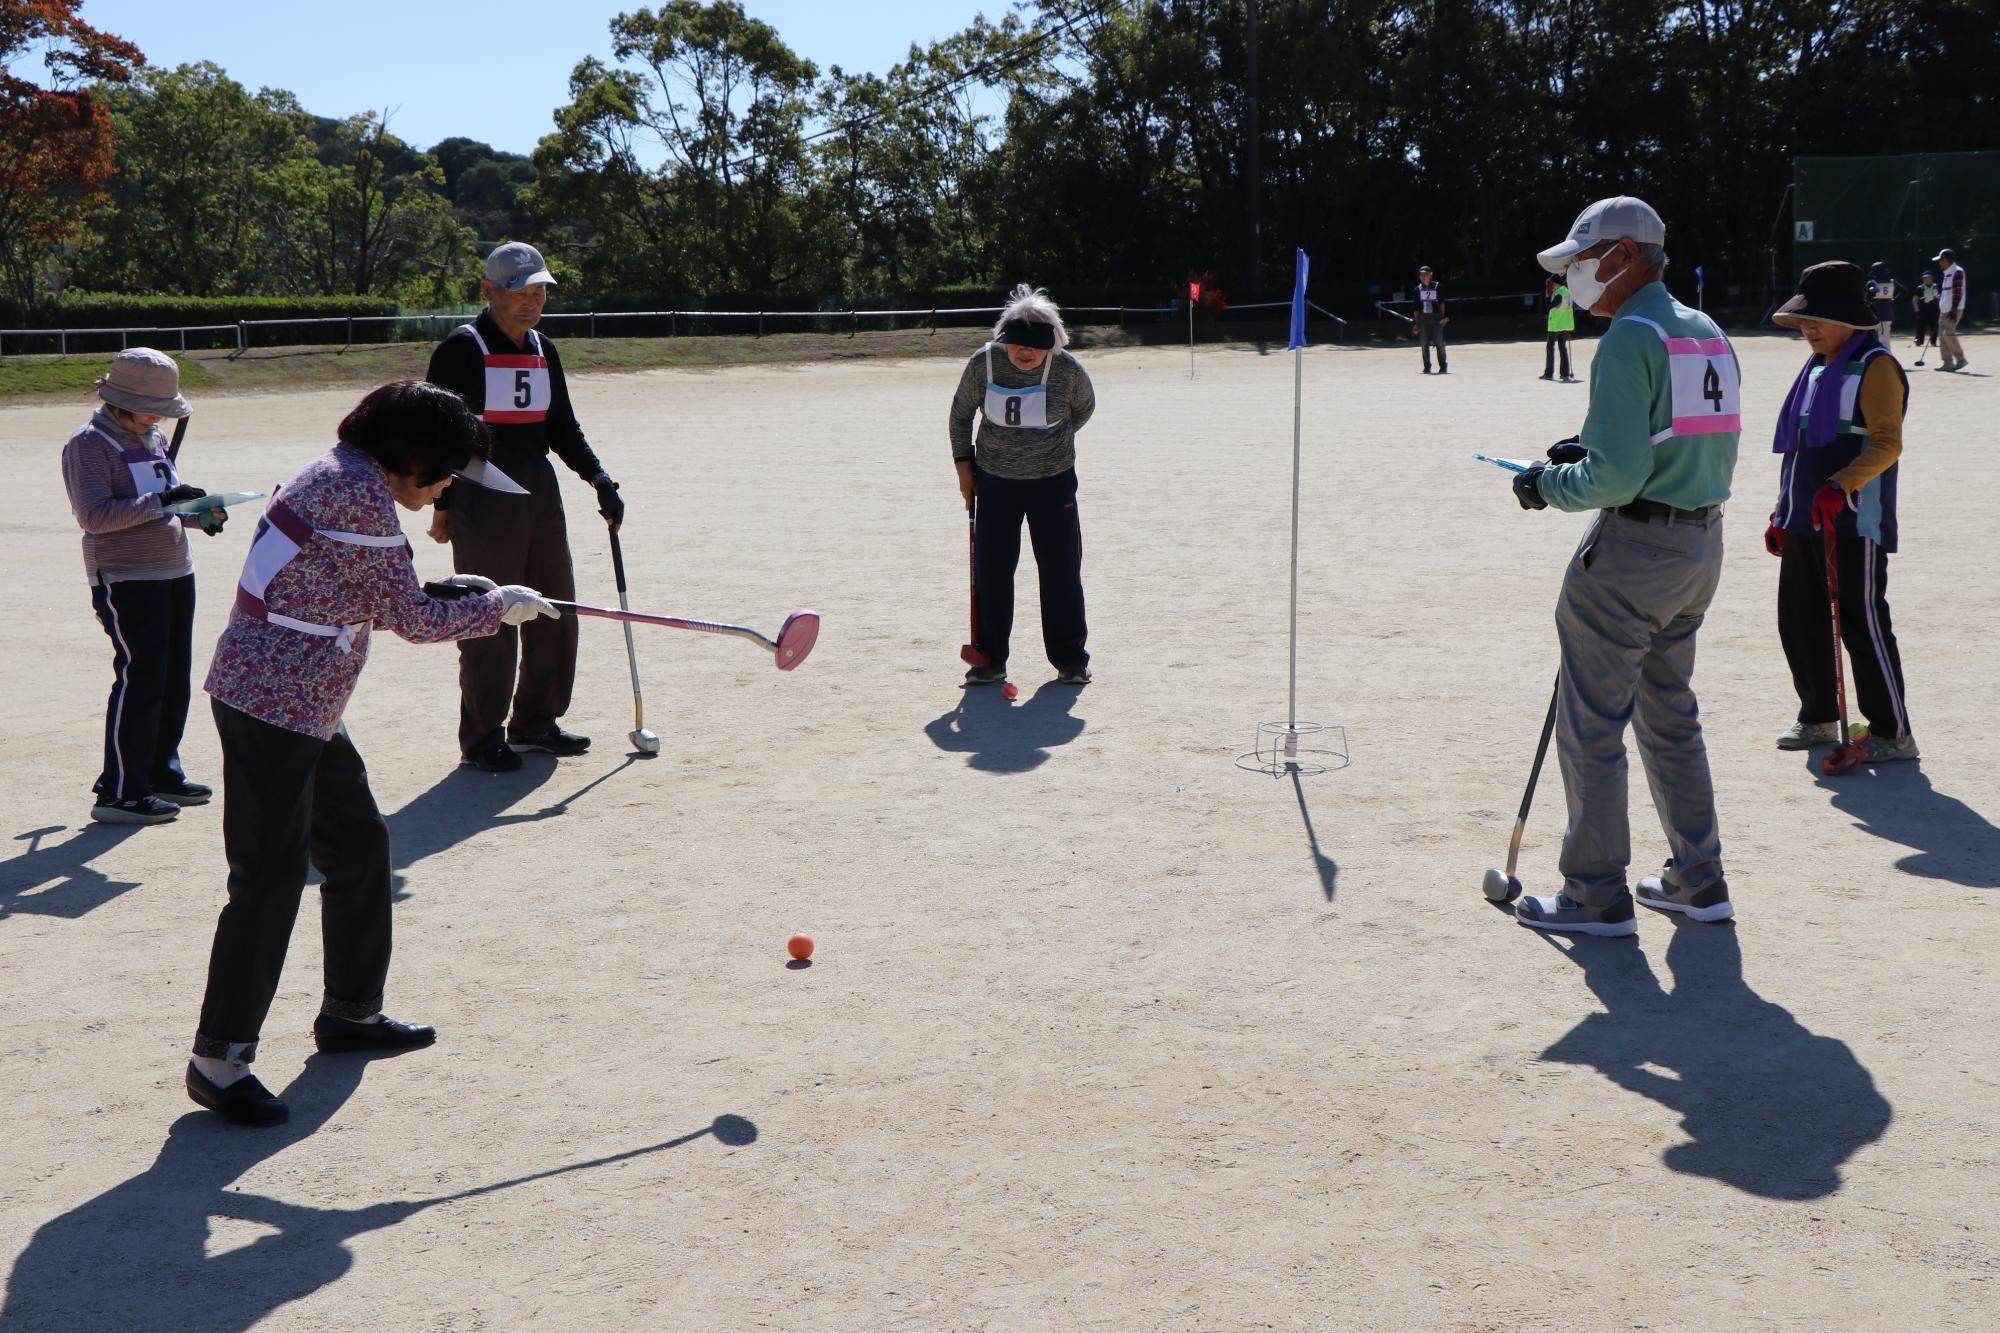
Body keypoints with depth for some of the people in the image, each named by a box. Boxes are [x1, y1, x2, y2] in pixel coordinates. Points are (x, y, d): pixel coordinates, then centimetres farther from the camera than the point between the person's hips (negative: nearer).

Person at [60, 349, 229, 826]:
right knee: (139, 679, -9)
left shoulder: (153, 438, 15)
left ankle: (161, 772, 25)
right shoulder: (89, 444, -10)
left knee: (174, 678, 12)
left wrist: (200, 513, 3)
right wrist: (159, 501, -26)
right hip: (125, 580, -8)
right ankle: (118, 793, -3)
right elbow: (94, 515, -20)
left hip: (176, 572, 8)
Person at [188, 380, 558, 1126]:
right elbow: (409, 620, -14)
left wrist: (445, 590, 13)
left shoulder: (342, 477, 12)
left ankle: (350, 1011, 31)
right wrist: (497, 606, -1)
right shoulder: (361, 496, -18)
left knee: (360, 843, 18)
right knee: (271, 876, -9)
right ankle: (219, 1059, -1)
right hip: (272, 706, -11)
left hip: (303, 706, 11)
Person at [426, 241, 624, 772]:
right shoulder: (462, 350, -8)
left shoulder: (543, 351, 13)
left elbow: (562, 427, 18)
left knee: (556, 611, 10)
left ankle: (536, 721, 24)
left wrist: (599, 479, 6)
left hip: (540, 493, 7)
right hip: (482, 499, -7)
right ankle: (482, 737, 8)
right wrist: (442, 505, -11)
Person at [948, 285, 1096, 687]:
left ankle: (1070, 659, 14)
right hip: (994, 480, 1)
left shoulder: (1067, 369, -14)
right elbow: (961, 411, 5)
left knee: (1061, 570, 0)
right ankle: (990, 660, 14)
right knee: (990, 570, 2)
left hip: (1053, 481, -1)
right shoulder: (983, 363, -11)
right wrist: (963, 462, 4)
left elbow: (1084, 406, 7)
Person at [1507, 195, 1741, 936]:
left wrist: (1549, 483, -4)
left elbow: (1616, 476, -22)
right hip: (1702, 544, 9)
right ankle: (1698, 881, 26)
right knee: (1670, 714, 20)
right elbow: (1713, 452, 16)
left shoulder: (1631, 339, -16)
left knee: (1591, 723, 2)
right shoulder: (1709, 336, 12)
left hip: (1631, 549, -9)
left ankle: (1597, 895, 9)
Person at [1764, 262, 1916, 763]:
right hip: (1803, 523, 9)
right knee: (1800, 622, 12)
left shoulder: (1875, 367, -9)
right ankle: (1818, 719, 27)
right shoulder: (1816, 369, 18)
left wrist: (1841, 484, -35)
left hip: (1853, 523, -9)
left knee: (1863, 626, -6)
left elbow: (1887, 443, -21)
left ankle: (1893, 733, 3)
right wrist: (1781, 513, 20)